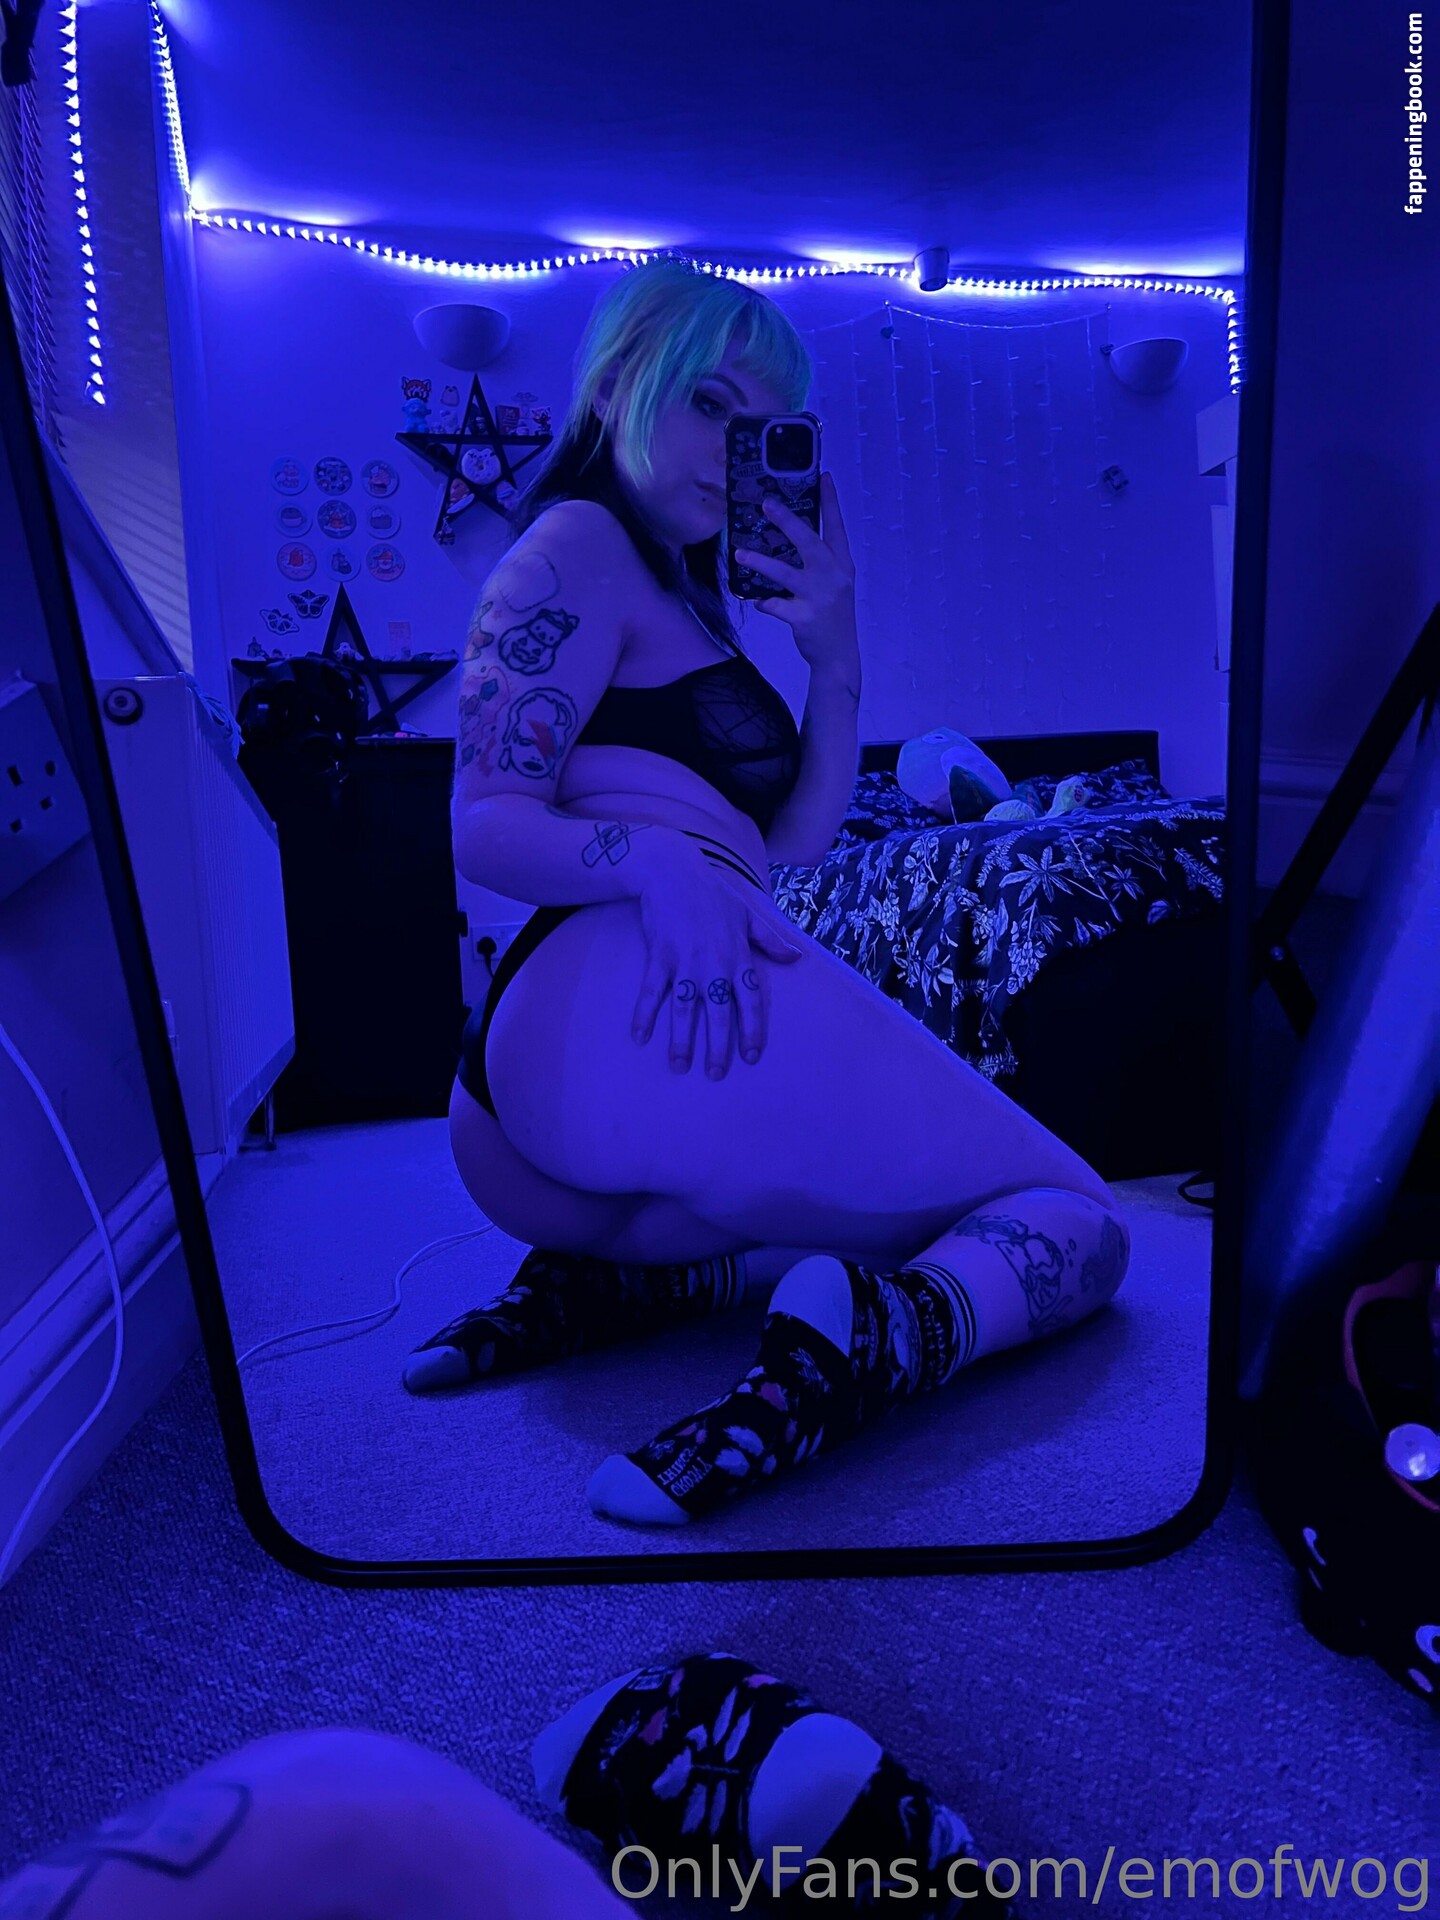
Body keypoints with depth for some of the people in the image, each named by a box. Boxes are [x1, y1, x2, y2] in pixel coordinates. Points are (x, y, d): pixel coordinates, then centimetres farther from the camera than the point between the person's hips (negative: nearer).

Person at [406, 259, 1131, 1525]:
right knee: (1073, 1227, 2)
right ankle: (853, 1344, -27)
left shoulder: (690, 593, 31)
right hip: (624, 1003, -9)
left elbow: (792, 838, 23)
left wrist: (835, 656, 13)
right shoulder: (577, 543, 4)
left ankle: (612, 1278, 3)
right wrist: (658, 869, -26)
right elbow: (487, 827, -8)